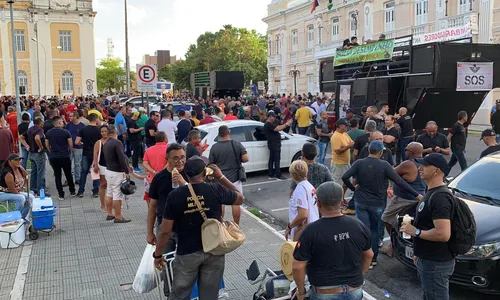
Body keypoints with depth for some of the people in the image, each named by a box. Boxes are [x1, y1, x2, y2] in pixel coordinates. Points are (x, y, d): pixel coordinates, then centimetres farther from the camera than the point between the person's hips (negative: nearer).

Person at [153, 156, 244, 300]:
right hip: (214, 252, 1)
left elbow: (165, 231, -8)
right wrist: (221, 177, 9)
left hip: (187, 253, -1)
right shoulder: (217, 190, -11)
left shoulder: (175, 195, -12)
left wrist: (157, 254, 6)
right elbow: (240, 199, 8)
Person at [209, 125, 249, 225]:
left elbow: (211, 165, -2)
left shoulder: (214, 147, -6)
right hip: (235, 178, 0)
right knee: (236, 203, 7)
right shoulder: (237, 144, -7)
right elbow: (246, 159, -11)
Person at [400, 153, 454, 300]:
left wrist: (415, 231, -19)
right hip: (427, 259, 10)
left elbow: (443, 234, -31)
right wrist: (419, 253, 20)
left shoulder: (440, 197, -23)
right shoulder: (432, 193, 10)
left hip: (436, 263, -10)